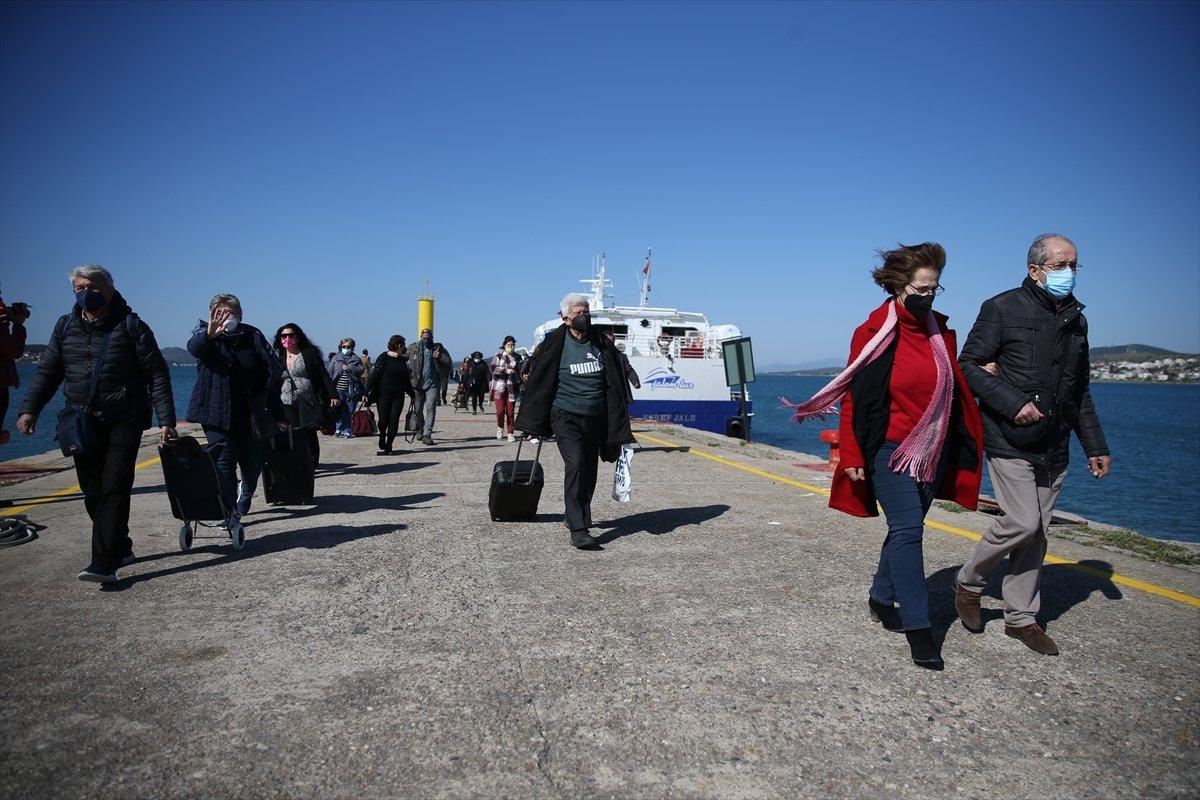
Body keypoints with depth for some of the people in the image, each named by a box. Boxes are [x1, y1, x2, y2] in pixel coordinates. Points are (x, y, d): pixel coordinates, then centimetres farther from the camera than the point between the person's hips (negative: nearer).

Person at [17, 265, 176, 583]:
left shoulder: (131, 326, -3)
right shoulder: (66, 327, 11)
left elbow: (157, 375, -5)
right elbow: (48, 372, 15)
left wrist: (166, 420, -11)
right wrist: (30, 409, 0)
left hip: (123, 422, -5)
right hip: (81, 423, 5)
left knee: (114, 488, -11)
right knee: (93, 491, 8)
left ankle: (104, 562, -14)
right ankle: (120, 548, 22)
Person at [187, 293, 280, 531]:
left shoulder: (252, 336, 4)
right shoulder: (206, 334, 1)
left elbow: (271, 375, 5)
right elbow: (194, 347, -25)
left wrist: (277, 413, 1)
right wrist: (210, 334, -49)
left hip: (249, 413, 2)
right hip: (218, 413, -2)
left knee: (253, 461, 11)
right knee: (224, 461, -7)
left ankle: (245, 493, 42)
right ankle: (229, 513, 2)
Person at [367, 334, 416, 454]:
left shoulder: (402, 360, 13)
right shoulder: (383, 358, -6)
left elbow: (406, 378, 23)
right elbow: (375, 376, -8)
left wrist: (411, 393, 27)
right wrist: (368, 393, -12)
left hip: (398, 395, 5)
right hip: (384, 395, -5)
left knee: (394, 422, -1)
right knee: (384, 421, -2)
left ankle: (388, 446, 8)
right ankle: (382, 444, 20)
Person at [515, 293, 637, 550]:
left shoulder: (602, 345, 7)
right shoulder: (555, 344, -3)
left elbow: (614, 386, 11)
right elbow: (538, 382, 1)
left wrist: (618, 426, 8)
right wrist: (534, 423, 0)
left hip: (595, 419, 4)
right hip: (566, 416, -4)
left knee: (589, 472, 11)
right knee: (575, 466, -17)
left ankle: (575, 516, 34)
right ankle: (578, 530, -18)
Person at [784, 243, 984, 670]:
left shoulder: (941, 331, 7)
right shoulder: (874, 332, -9)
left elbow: (954, 391, 15)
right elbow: (854, 396, -8)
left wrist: (961, 450, 11)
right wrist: (853, 456, -12)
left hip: (932, 451, 6)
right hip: (890, 449, -6)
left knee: (905, 529, 13)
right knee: (908, 530, -11)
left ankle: (882, 598, 31)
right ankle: (918, 627, -5)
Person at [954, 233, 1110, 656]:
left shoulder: (1076, 319, 13)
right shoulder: (1003, 308, -6)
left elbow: (1080, 391, 20)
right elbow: (968, 365, -10)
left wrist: (1095, 445, 16)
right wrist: (1013, 403, -20)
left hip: (1053, 447, 6)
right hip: (1009, 442, -6)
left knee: (1036, 531, 8)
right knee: (1023, 523, -14)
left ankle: (1021, 617, 20)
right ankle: (969, 582, 10)